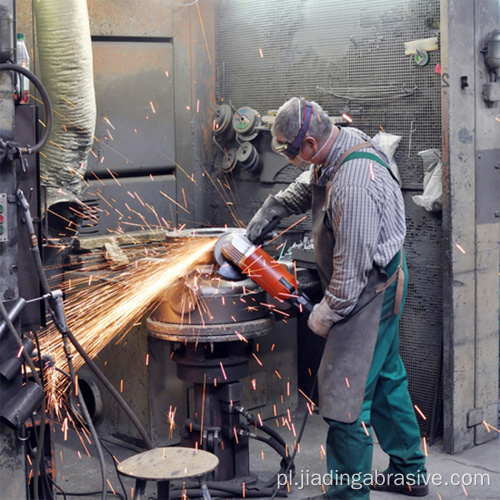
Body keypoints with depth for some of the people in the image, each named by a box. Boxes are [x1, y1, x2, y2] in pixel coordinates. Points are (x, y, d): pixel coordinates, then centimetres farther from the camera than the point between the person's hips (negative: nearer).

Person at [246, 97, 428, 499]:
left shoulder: (354, 184, -32)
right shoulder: (344, 143, 0)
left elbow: (353, 266, -27)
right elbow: (306, 187, 23)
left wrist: (326, 314, -15)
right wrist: (270, 210, 14)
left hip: (370, 290, -11)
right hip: (383, 285, 11)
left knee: (346, 392, -6)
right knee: (384, 377, 21)